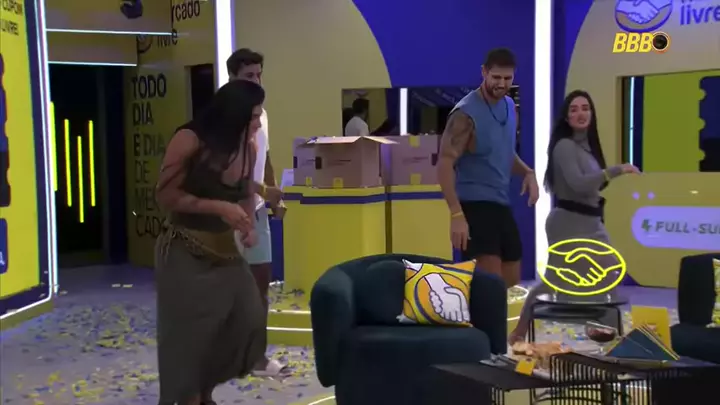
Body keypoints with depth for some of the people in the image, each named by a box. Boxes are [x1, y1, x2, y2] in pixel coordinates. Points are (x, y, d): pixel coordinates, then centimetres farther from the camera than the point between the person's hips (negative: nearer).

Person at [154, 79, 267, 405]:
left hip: (225, 251, 6)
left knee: (248, 322, 1)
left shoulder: (247, 149, -1)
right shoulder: (190, 140, -18)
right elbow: (165, 196, -17)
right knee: (189, 335, 1)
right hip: (185, 254, -5)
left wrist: (249, 225, -4)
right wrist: (219, 208, -23)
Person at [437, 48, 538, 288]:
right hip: (474, 205, -8)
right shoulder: (466, 114, -15)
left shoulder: (509, 106, 10)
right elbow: (444, 164, -19)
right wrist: (456, 214, -27)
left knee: (512, 284, 15)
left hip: (501, 204, 8)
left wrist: (527, 172, 1)